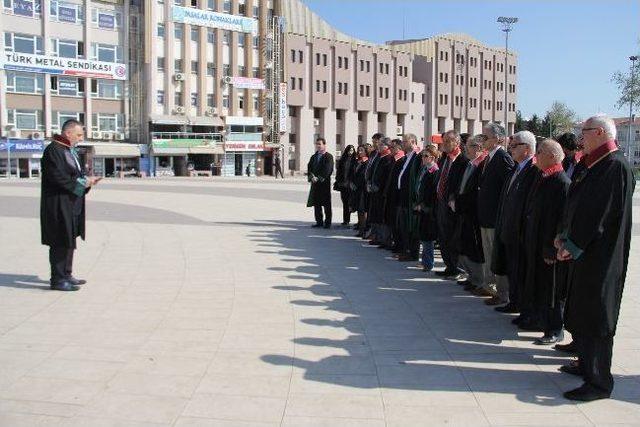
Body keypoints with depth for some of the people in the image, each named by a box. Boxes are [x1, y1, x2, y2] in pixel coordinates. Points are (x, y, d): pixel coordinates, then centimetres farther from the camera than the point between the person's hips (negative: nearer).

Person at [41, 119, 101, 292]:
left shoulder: (71, 151, 15)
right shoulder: (53, 150, -14)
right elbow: (58, 177, -21)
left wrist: (86, 180, 1)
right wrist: (82, 183, -15)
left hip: (72, 205, 10)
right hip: (59, 205, -10)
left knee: (69, 239, 14)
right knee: (61, 241, -5)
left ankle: (66, 274, 23)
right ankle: (58, 279, 1)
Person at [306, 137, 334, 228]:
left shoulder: (328, 157, -3)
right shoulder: (313, 157, 17)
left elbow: (327, 170, -12)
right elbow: (309, 168, 9)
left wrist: (319, 178, -17)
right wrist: (311, 177, -9)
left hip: (325, 183, -6)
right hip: (315, 183, 6)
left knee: (326, 204, -2)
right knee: (316, 203, 7)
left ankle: (328, 222, 3)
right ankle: (319, 221, 15)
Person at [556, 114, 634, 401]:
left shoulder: (615, 166, -18)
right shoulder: (594, 164, 12)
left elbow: (598, 214, -21)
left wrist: (571, 245, -17)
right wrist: (565, 236, 7)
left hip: (600, 257, -10)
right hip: (585, 252, 10)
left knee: (595, 318, -3)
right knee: (581, 314, 18)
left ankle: (599, 383, 6)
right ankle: (587, 365, 32)